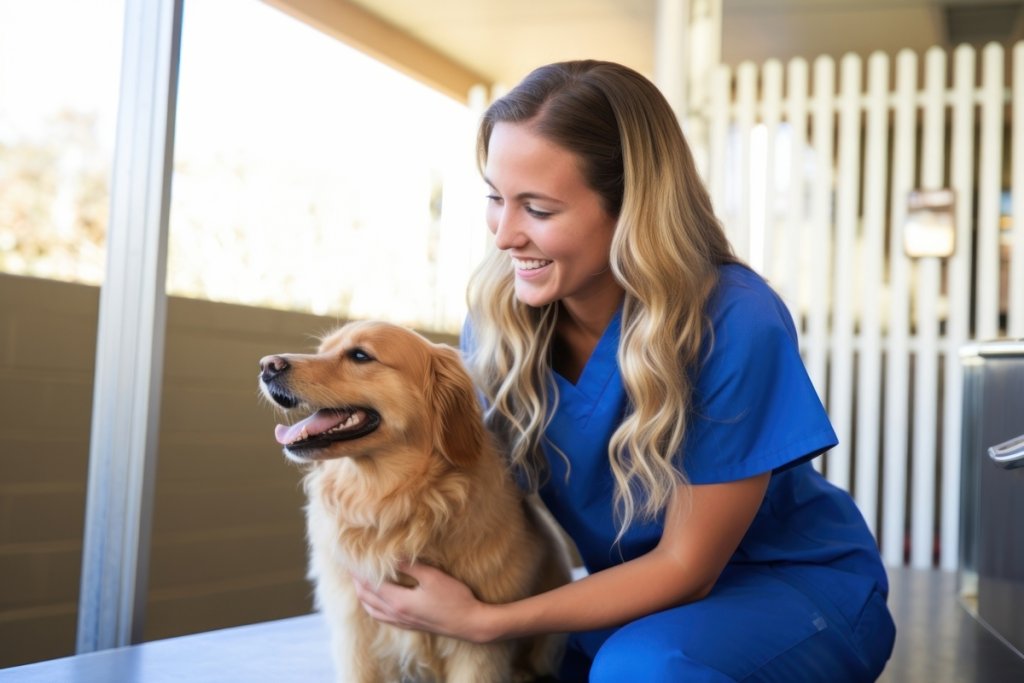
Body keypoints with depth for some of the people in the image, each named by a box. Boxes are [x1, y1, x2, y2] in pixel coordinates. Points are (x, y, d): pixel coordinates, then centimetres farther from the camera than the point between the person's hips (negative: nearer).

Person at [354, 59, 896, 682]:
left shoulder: (736, 326, -28)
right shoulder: (499, 321, -13)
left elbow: (685, 567, -20)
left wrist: (483, 621, -27)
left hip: (801, 584, -4)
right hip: (642, 587, 5)